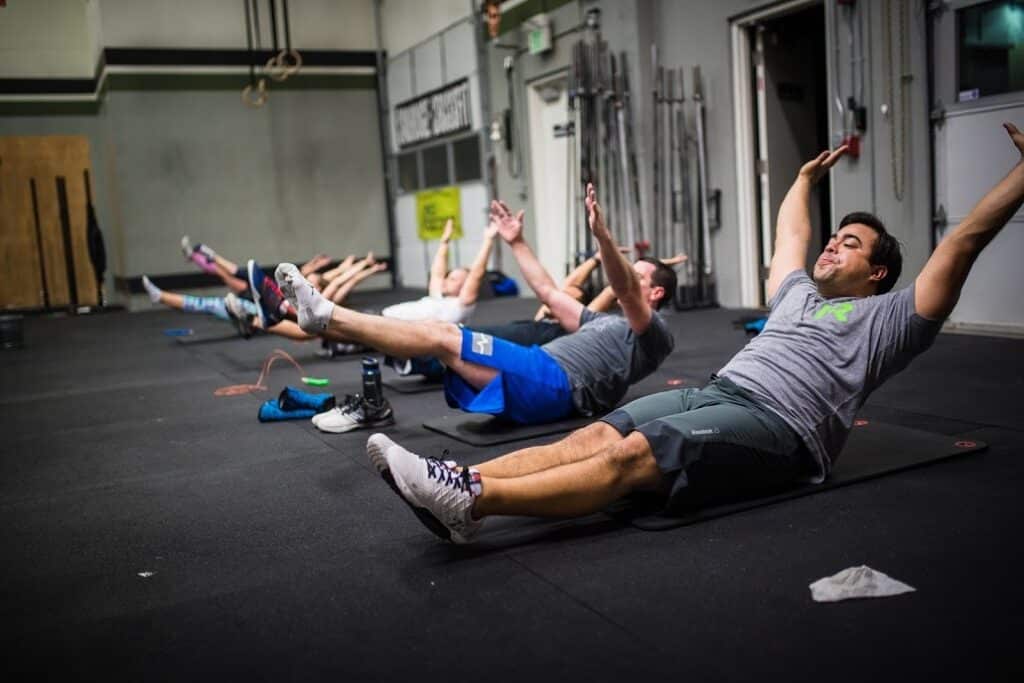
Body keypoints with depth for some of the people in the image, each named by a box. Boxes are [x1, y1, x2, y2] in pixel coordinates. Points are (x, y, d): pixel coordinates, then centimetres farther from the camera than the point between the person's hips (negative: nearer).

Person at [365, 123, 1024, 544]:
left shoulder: (889, 317, 14)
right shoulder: (798, 293, 33)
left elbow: (963, 243, 9)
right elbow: (789, 235, 48)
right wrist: (806, 177, 61)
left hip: (781, 424, -7)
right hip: (717, 389, 8)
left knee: (634, 455, -31)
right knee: (596, 436, -19)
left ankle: (472, 500, -47)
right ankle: (459, 484, -34)